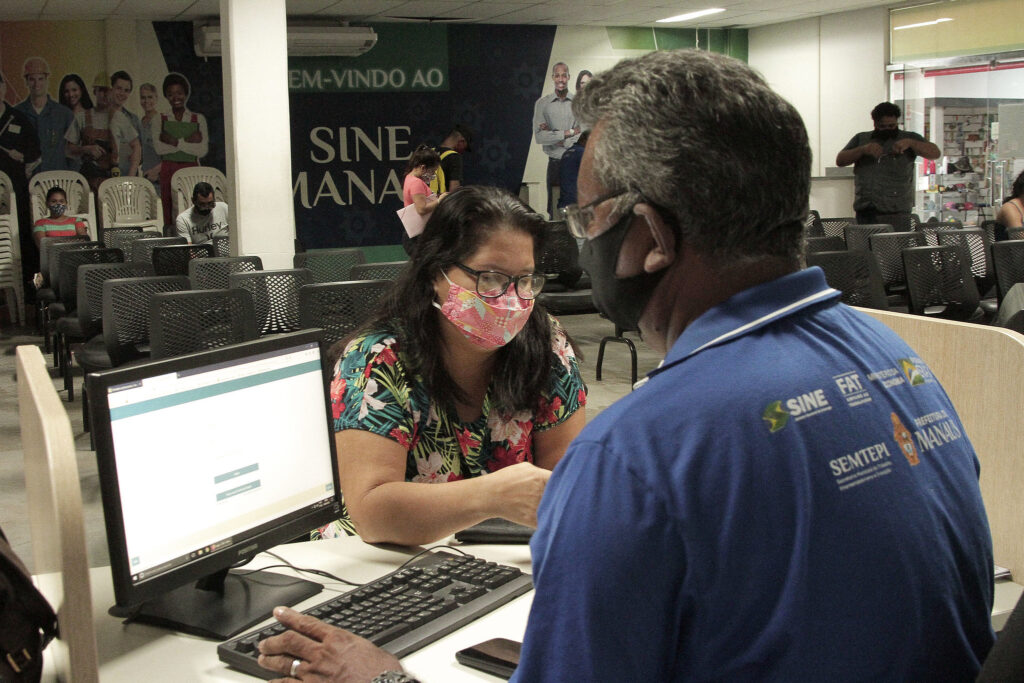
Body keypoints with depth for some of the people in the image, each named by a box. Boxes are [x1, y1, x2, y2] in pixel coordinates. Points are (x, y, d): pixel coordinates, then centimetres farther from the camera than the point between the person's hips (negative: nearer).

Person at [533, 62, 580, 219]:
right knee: (555, 211, 2)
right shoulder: (542, 103, 6)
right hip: (555, 163, 0)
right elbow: (539, 137, -6)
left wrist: (553, 134, -8)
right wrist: (569, 132, -10)